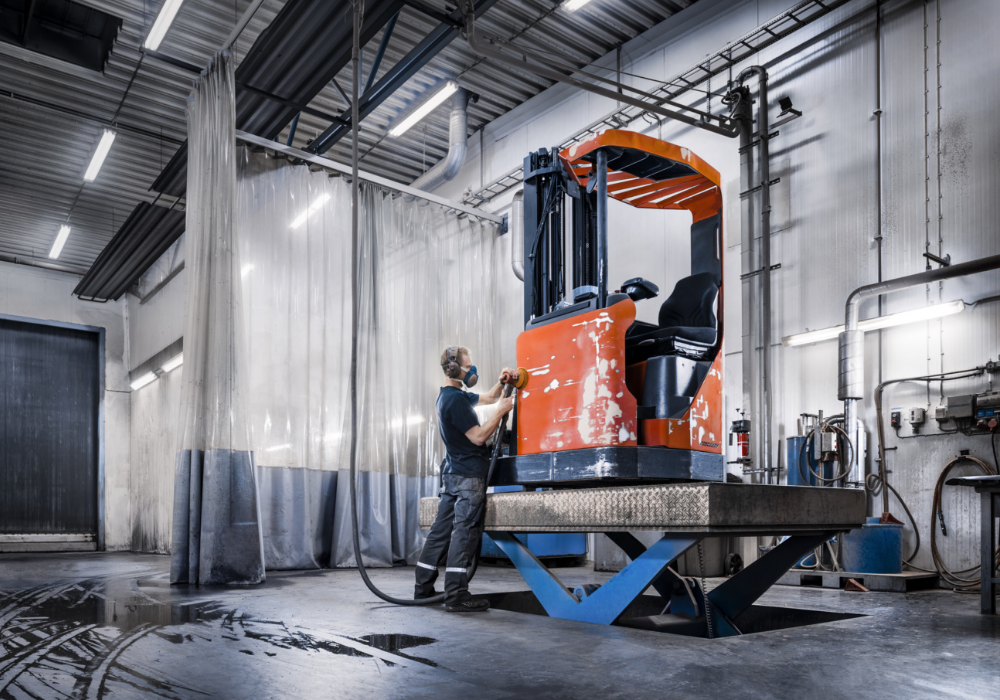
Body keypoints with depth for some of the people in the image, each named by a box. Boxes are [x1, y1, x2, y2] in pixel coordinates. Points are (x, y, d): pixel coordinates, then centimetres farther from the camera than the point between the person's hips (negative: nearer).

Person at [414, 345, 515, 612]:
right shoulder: (456, 399, -16)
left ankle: (423, 588, 16)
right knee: (464, 532, -9)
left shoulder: (449, 396, 17)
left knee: (442, 530, 11)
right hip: (468, 475, -10)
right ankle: (456, 595, -8)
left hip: (453, 474, 10)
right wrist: (501, 412, -12)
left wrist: (501, 382, 10)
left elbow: (488, 397, 27)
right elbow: (478, 437, -18)